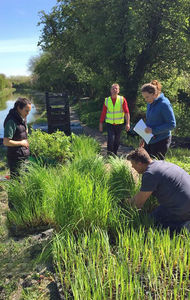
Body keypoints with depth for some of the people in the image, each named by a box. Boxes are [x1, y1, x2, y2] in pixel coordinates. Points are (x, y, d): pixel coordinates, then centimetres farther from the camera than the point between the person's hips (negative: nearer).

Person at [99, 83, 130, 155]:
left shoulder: (122, 99, -4)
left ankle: (114, 154, 28)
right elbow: (103, 113, 5)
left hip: (119, 124, 1)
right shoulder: (106, 100, 0)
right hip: (109, 123, 0)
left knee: (117, 141, 10)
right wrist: (101, 123, 5)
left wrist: (128, 123, -16)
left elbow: (126, 112, -7)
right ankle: (109, 155, 2)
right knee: (111, 139, -14)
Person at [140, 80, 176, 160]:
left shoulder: (164, 104, -15)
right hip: (149, 140, 8)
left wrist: (153, 130, -21)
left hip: (161, 141, -8)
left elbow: (172, 124, -17)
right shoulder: (150, 104, 9)